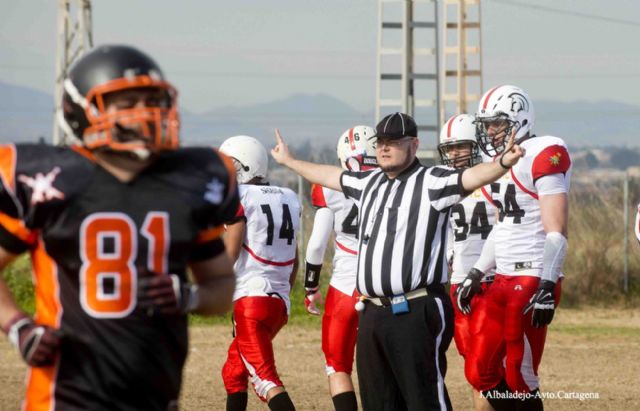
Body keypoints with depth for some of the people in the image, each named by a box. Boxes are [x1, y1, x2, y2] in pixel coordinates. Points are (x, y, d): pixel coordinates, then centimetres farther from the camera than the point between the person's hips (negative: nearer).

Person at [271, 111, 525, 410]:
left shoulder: (431, 183, -6)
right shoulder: (369, 183, 17)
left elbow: (472, 177, -23)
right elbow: (330, 176, 35)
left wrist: (503, 163, -44)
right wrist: (289, 161, 49)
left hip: (416, 312, -8)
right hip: (372, 314, 8)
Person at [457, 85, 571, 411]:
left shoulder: (543, 155, -12)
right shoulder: (500, 160, 15)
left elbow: (556, 232, -17)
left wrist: (548, 287, -23)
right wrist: (476, 274, 22)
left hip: (532, 280, -9)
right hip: (503, 281, 9)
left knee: (519, 377, -5)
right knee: (480, 373, 8)